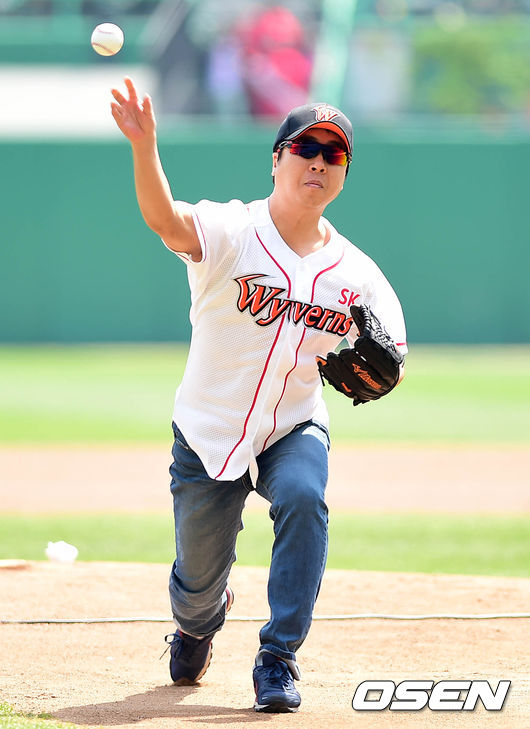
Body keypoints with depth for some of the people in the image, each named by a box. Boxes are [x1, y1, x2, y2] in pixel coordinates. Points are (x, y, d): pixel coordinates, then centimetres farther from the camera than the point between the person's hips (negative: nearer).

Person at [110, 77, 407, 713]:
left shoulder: (357, 276, -3)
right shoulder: (232, 233, -14)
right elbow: (166, 219, -36)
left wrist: (369, 373, -22)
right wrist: (144, 146, -55)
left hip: (294, 430, 1)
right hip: (208, 437, -1)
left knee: (303, 496, -32)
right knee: (198, 580, 6)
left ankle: (278, 660, -19)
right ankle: (197, 622, 49)